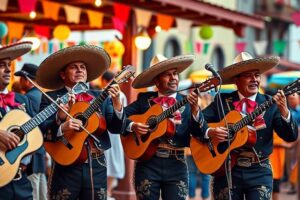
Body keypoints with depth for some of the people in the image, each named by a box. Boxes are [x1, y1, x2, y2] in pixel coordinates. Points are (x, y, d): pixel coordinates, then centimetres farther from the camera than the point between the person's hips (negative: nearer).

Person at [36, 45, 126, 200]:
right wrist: (62, 127, -25)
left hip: (96, 165, 3)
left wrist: (116, 102, -14)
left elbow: (117, 128, 2)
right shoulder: (50, 98, 2)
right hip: (65, 165, -3)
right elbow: (40, 131, -8)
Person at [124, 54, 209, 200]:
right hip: (148, 163, 0)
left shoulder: (186, 102, 5)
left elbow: (202, 133, -6)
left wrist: (195, 108, -21)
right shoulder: (145, 99, 6)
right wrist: (132, 126, -15)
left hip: (176, 165, 0)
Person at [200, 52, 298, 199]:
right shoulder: (222, 101, 2)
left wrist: (284, 110, -24)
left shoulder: (270, 104, 0)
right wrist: (209, 133, -18)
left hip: (259, 172, 0)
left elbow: (291, 137, -7)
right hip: (226, 170, 1)